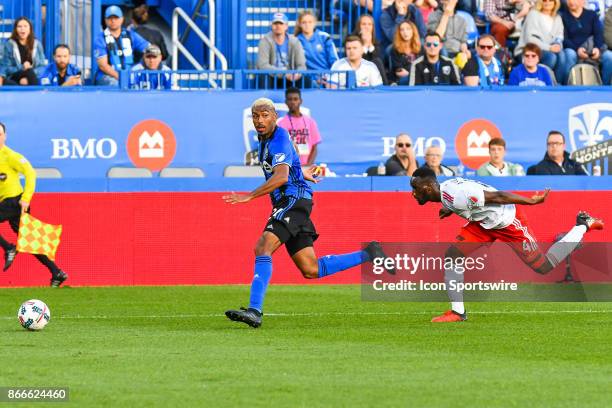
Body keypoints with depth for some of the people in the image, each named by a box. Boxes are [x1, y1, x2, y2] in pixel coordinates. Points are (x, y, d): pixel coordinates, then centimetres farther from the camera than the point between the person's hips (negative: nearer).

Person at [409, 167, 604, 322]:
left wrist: (531, 201, -22)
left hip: (508, 221, -9)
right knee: (452, 255, -3)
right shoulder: (444, 190, -4)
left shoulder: (456, 195, -34)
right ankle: (457, 311, 5)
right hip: (483, 222, 9)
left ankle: (583, 225, 18)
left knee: (544, 267, 1)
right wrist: (451, 210, 5)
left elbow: (496, 196, -28)